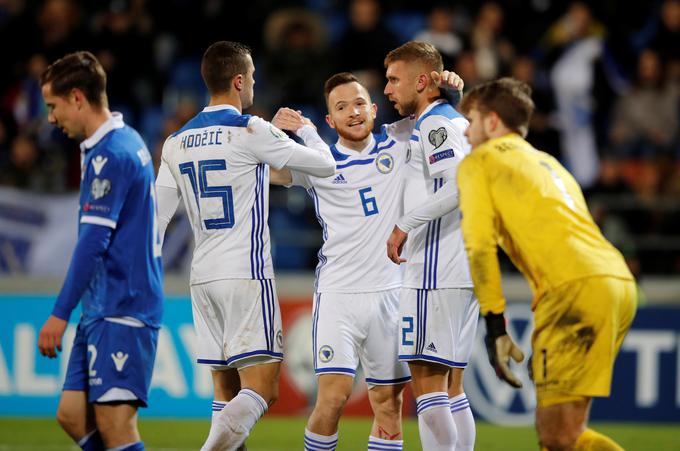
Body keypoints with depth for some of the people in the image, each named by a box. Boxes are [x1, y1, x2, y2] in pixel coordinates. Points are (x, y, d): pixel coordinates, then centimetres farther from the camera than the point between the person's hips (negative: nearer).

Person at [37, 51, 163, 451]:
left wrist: (60, 314, -19)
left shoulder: (110, 154, -14)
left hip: (121, 311, -10)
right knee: (73, 416, 6)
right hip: (104, 310, 10)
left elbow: (93, 242, -20)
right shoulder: (127, 141, 16)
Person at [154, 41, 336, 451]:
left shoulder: (177, 143, 11)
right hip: (246, 273, -7)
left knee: (227, 392, 11)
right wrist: (306, 130, 20)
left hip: (202, 276, 7)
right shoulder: (250, 131, -7)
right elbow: (325, 166, -1)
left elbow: (156, 219, 11)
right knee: (261, 389, -9)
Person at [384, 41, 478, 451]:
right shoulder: (457, 122, 20)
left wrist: (405, 225, -19)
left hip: (437, 275, -10)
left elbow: (460, 183, -23)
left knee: (427, 383, -11)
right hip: (465, 271, 10)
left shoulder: (435, 125, -10)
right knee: (452, 389, 10)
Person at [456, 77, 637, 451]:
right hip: (621, 282, 8)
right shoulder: (548, 163, 35)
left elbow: (479, 245, 0)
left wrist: (495, 327, -4)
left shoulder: (478, 162, 10)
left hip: (577, 288, -8)